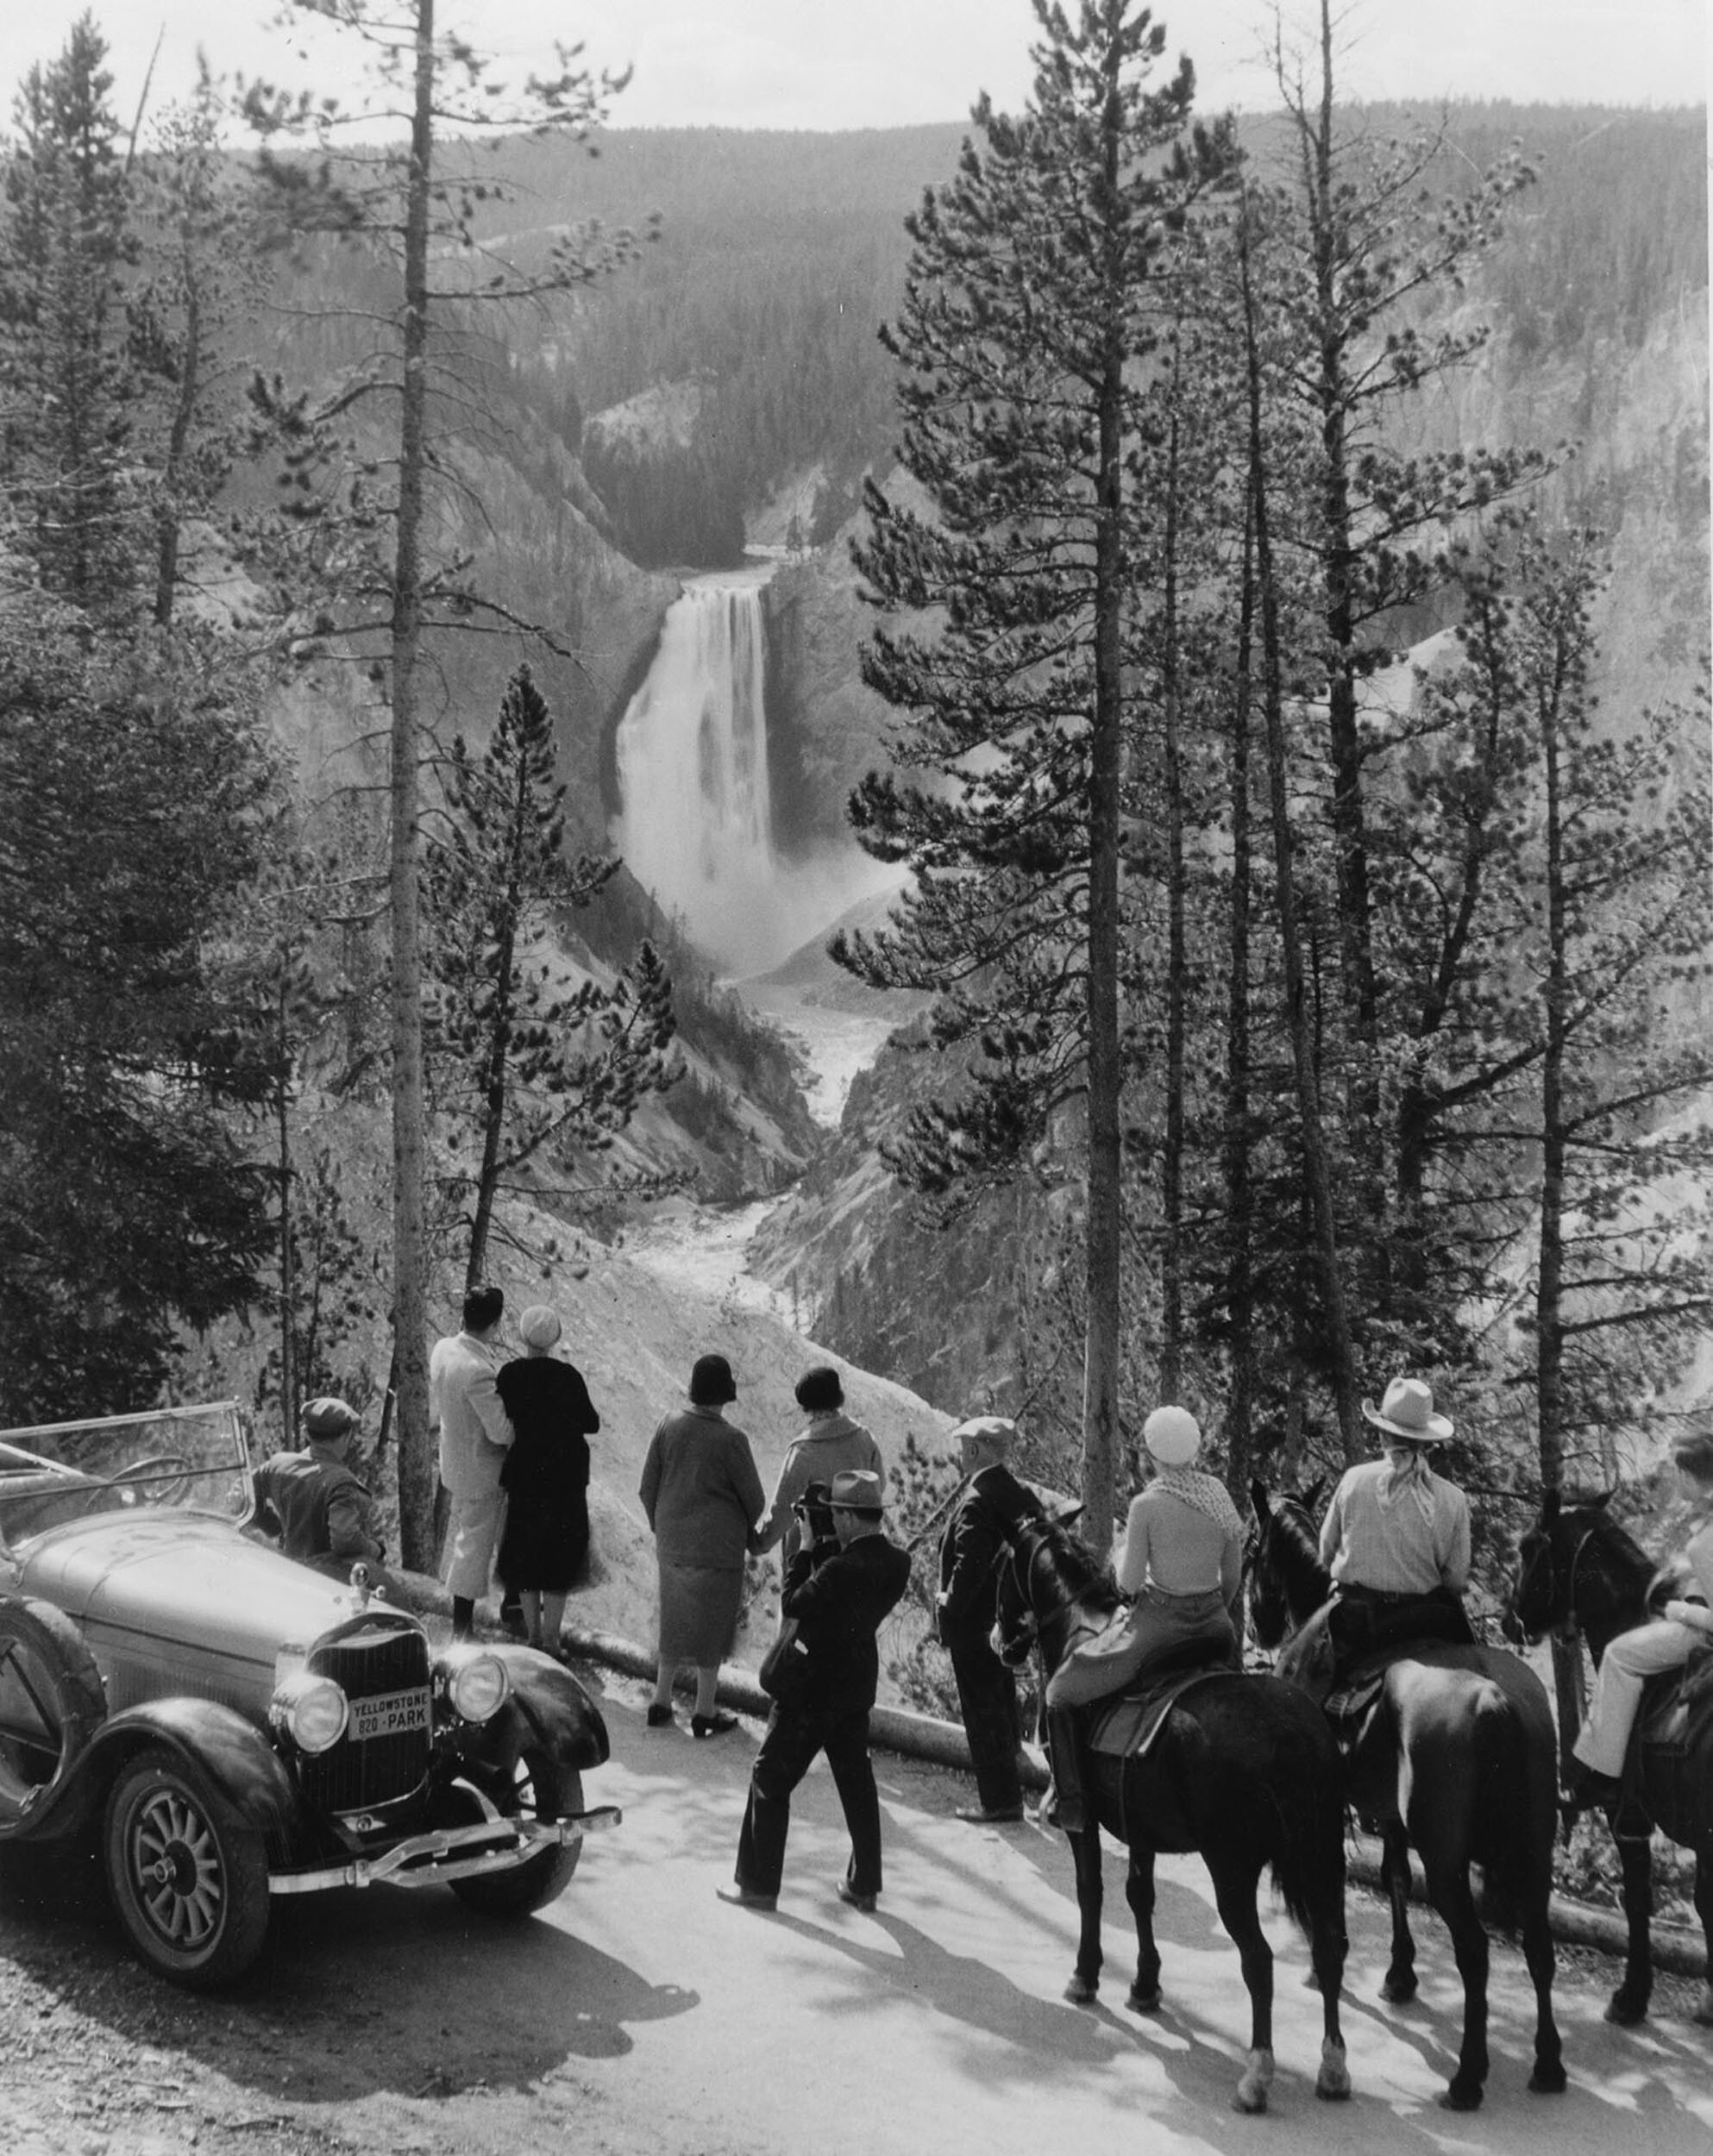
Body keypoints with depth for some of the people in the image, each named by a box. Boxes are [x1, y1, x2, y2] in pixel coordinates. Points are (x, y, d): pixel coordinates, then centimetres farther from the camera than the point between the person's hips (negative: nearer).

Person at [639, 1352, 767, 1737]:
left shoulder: (669, 1427, -5)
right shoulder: (730, 1439, -17)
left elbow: (647, 1489, 2)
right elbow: (754, 1498, -6)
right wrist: (747, 1534, 15)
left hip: (672, 1545, 5)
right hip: (717, 1547, -5)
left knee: (674, 1621, 18)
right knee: (712, 1625, 8)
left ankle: (660, 1703, 25)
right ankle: (704, 1712, 15)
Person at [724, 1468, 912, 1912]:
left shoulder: (841, 1569, -29)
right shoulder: (897, 1563, -5)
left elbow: (792, 1605, -16)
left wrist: (807, 1548, -10)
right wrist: (823, 1547, -1)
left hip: (813, 1687, -7)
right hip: (858, 1687, 7)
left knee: (770, 1780, 7)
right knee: (857, 1783, 18)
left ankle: (759, 1885, 13)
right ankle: (864, 1885, 25)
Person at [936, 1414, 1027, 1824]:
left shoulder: (975, 1503, -21)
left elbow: (969, 1565, -25)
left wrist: (949, 1605, -13)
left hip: (973, 1625, -9)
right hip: (1006, 1618, 9)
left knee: (982, 1714, 0)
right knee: (1003, 1709, 17)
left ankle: (999, 1802, 5)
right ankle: (1008, 1795, 27)